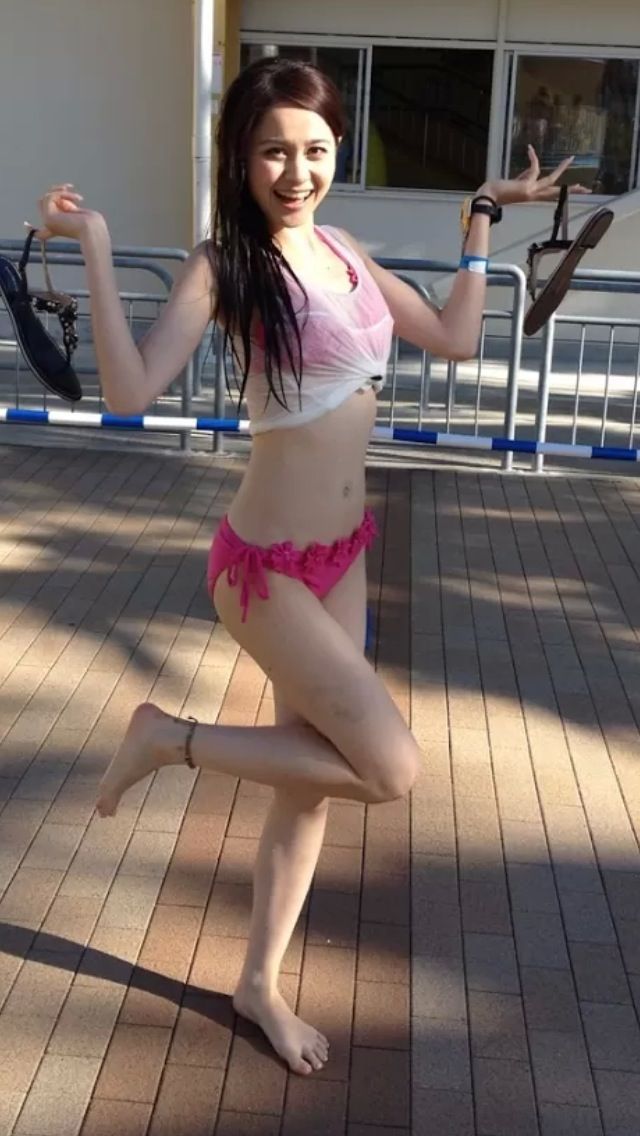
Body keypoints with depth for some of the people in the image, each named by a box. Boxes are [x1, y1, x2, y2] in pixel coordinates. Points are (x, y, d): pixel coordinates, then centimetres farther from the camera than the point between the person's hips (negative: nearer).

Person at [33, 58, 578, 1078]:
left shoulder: (344, 254, 7)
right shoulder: (223, 266, -13)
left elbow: (456, 339, 16)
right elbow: (131, 392, -26)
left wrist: (483, 215, 21)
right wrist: (95, 247, -27)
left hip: (343, 554, 7)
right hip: (269, 567, -7)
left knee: (312, 778, 14)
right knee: (392, 769, -9)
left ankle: (260, 983, 33)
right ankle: (169, 738, 7)